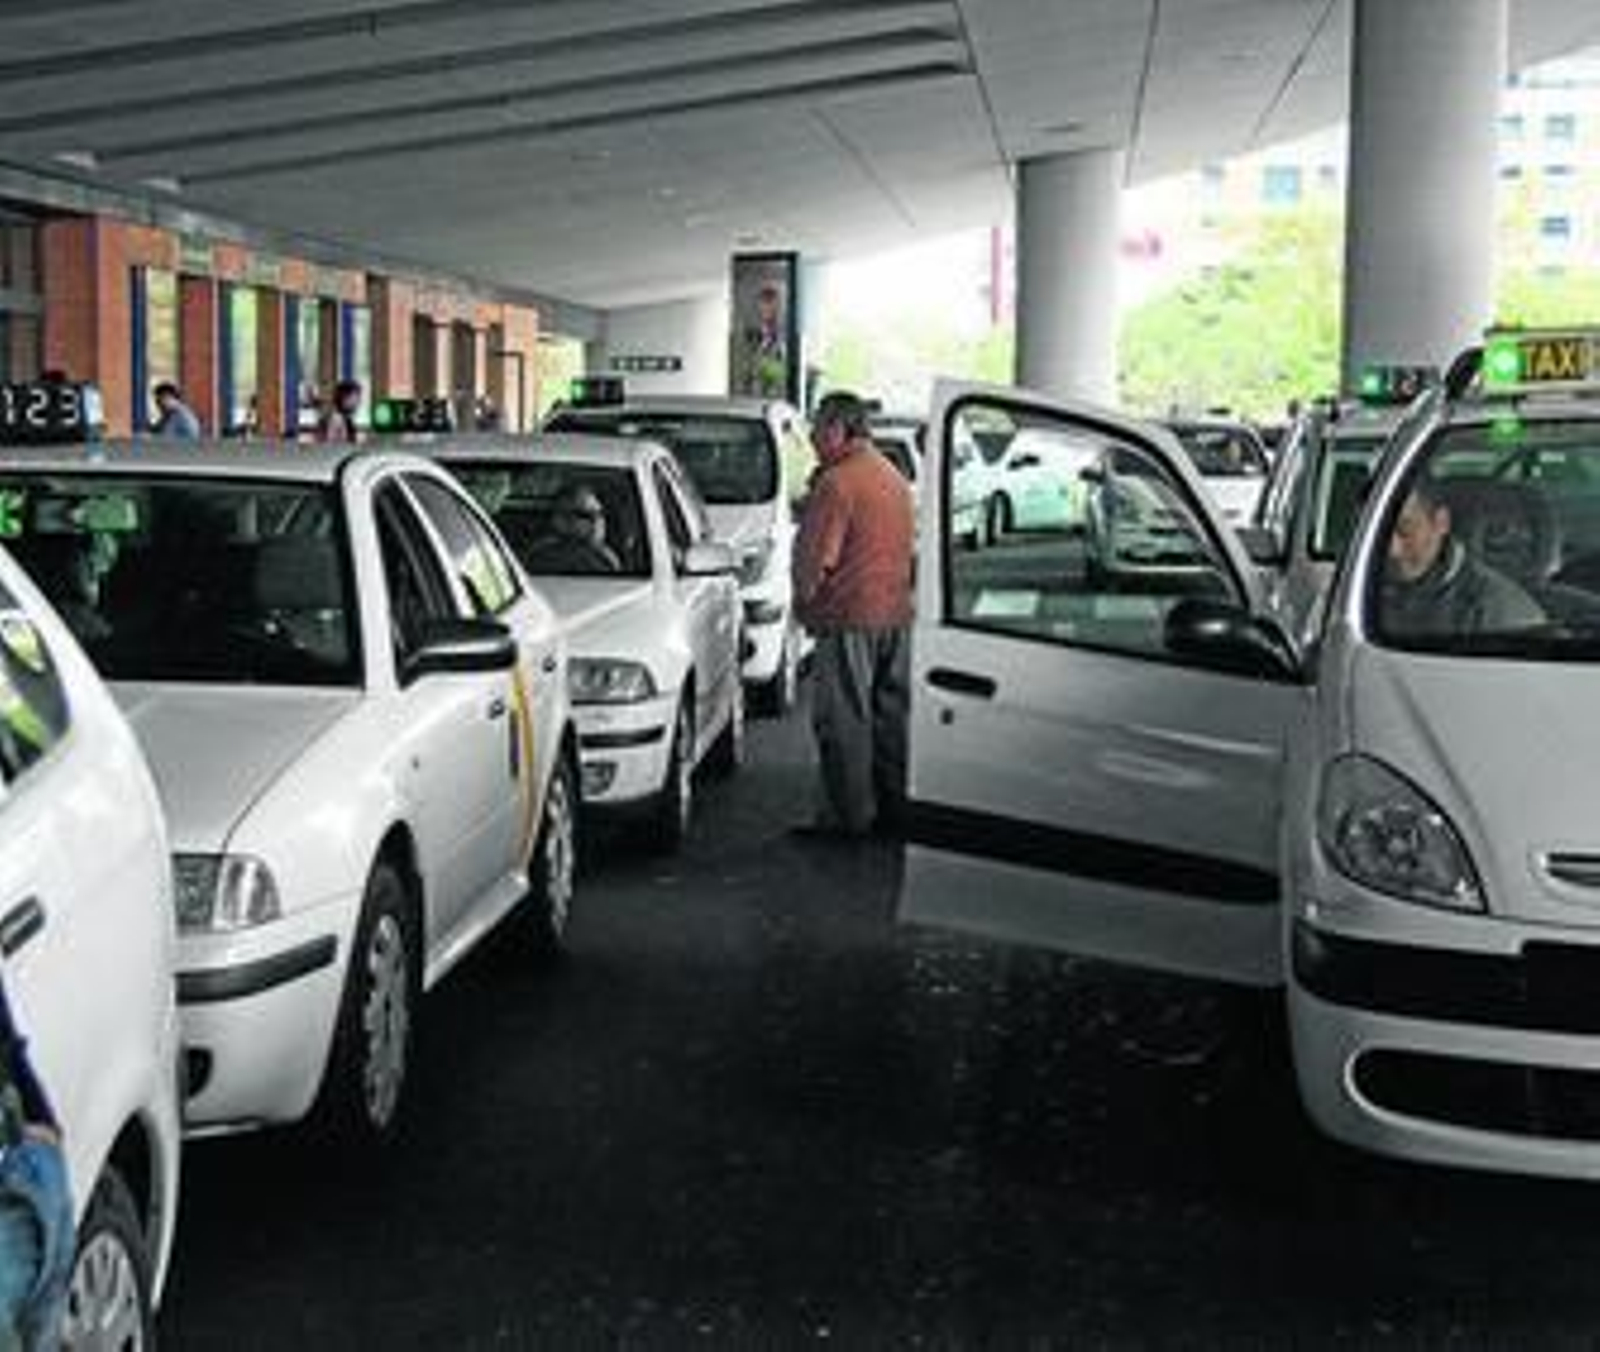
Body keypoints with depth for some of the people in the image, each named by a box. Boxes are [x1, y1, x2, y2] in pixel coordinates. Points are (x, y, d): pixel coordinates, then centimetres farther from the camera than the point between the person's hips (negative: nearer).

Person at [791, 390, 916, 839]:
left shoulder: (836, 482, -15)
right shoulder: (894, 477, 13)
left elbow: (817, 557, -14)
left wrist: (803, 599, 0)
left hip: (850, 619, -9)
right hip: (896, 613, 9)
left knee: (843, 721, -2)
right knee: (890, 714, 14)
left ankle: (849, 815, 1)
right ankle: (894, 805, 20)